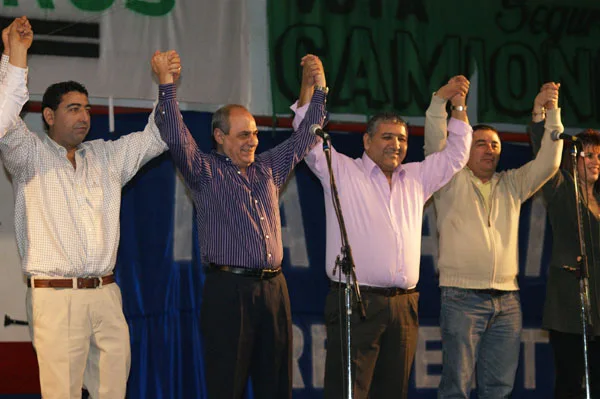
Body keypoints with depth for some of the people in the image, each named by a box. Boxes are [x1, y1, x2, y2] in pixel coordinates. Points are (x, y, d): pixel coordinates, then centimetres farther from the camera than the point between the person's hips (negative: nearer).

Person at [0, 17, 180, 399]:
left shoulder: (107, 156, 18)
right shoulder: (31, 155, 4)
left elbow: (156, 138, 21)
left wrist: (166, 81, 8)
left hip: (106, 295, 5)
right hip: (55, 296, -5)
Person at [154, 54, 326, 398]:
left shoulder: (269, 168, 18)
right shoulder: (205, 171, 2)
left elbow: (306, 137, 26)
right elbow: (176, 138, -12)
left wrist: (319, 87, 21)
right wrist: (168, 86, -17)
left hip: (273, 289, 6)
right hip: (229, 289, -5)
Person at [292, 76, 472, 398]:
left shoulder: (416, 178, 19)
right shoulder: (341, 172, 5)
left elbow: (455, 154, 26)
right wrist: (309, 84, -11)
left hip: (404, 305, 5)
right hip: (356, 302, -5)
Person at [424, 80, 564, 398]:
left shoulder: (511, 184, 19)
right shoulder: (452, 181, 6)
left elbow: (547, 163, 11)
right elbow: (436, 145, -8)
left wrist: (553, 116, 2)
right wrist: (441, 102, -21)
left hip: (507, 300, 5)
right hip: (462, 298, -5)